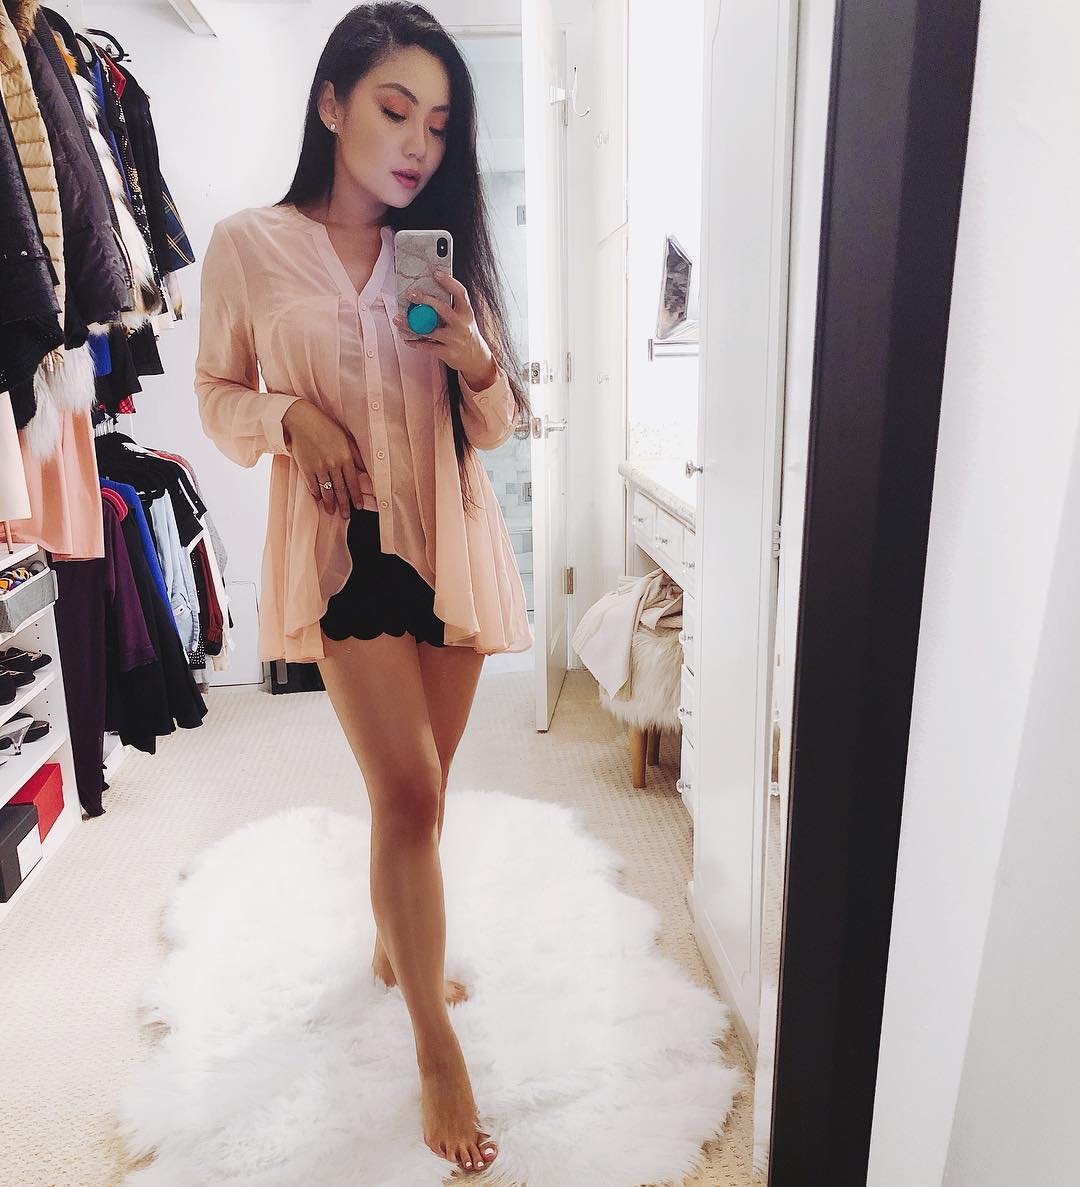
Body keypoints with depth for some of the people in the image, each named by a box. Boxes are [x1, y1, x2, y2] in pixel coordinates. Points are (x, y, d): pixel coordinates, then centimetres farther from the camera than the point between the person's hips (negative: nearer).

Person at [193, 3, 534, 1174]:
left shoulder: (443, 253, 7)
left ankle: (395, 940, 42)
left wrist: (476, 359, -13)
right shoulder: (248, 245, -1)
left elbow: (496, 425, 9)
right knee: (408, 793, -8)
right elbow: (217, 392, 8)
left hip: (448, 544, 4)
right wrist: (290, 416, -12)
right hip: (341, 548, -3)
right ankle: (437, 1054, 12)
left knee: (420, 790, 13)